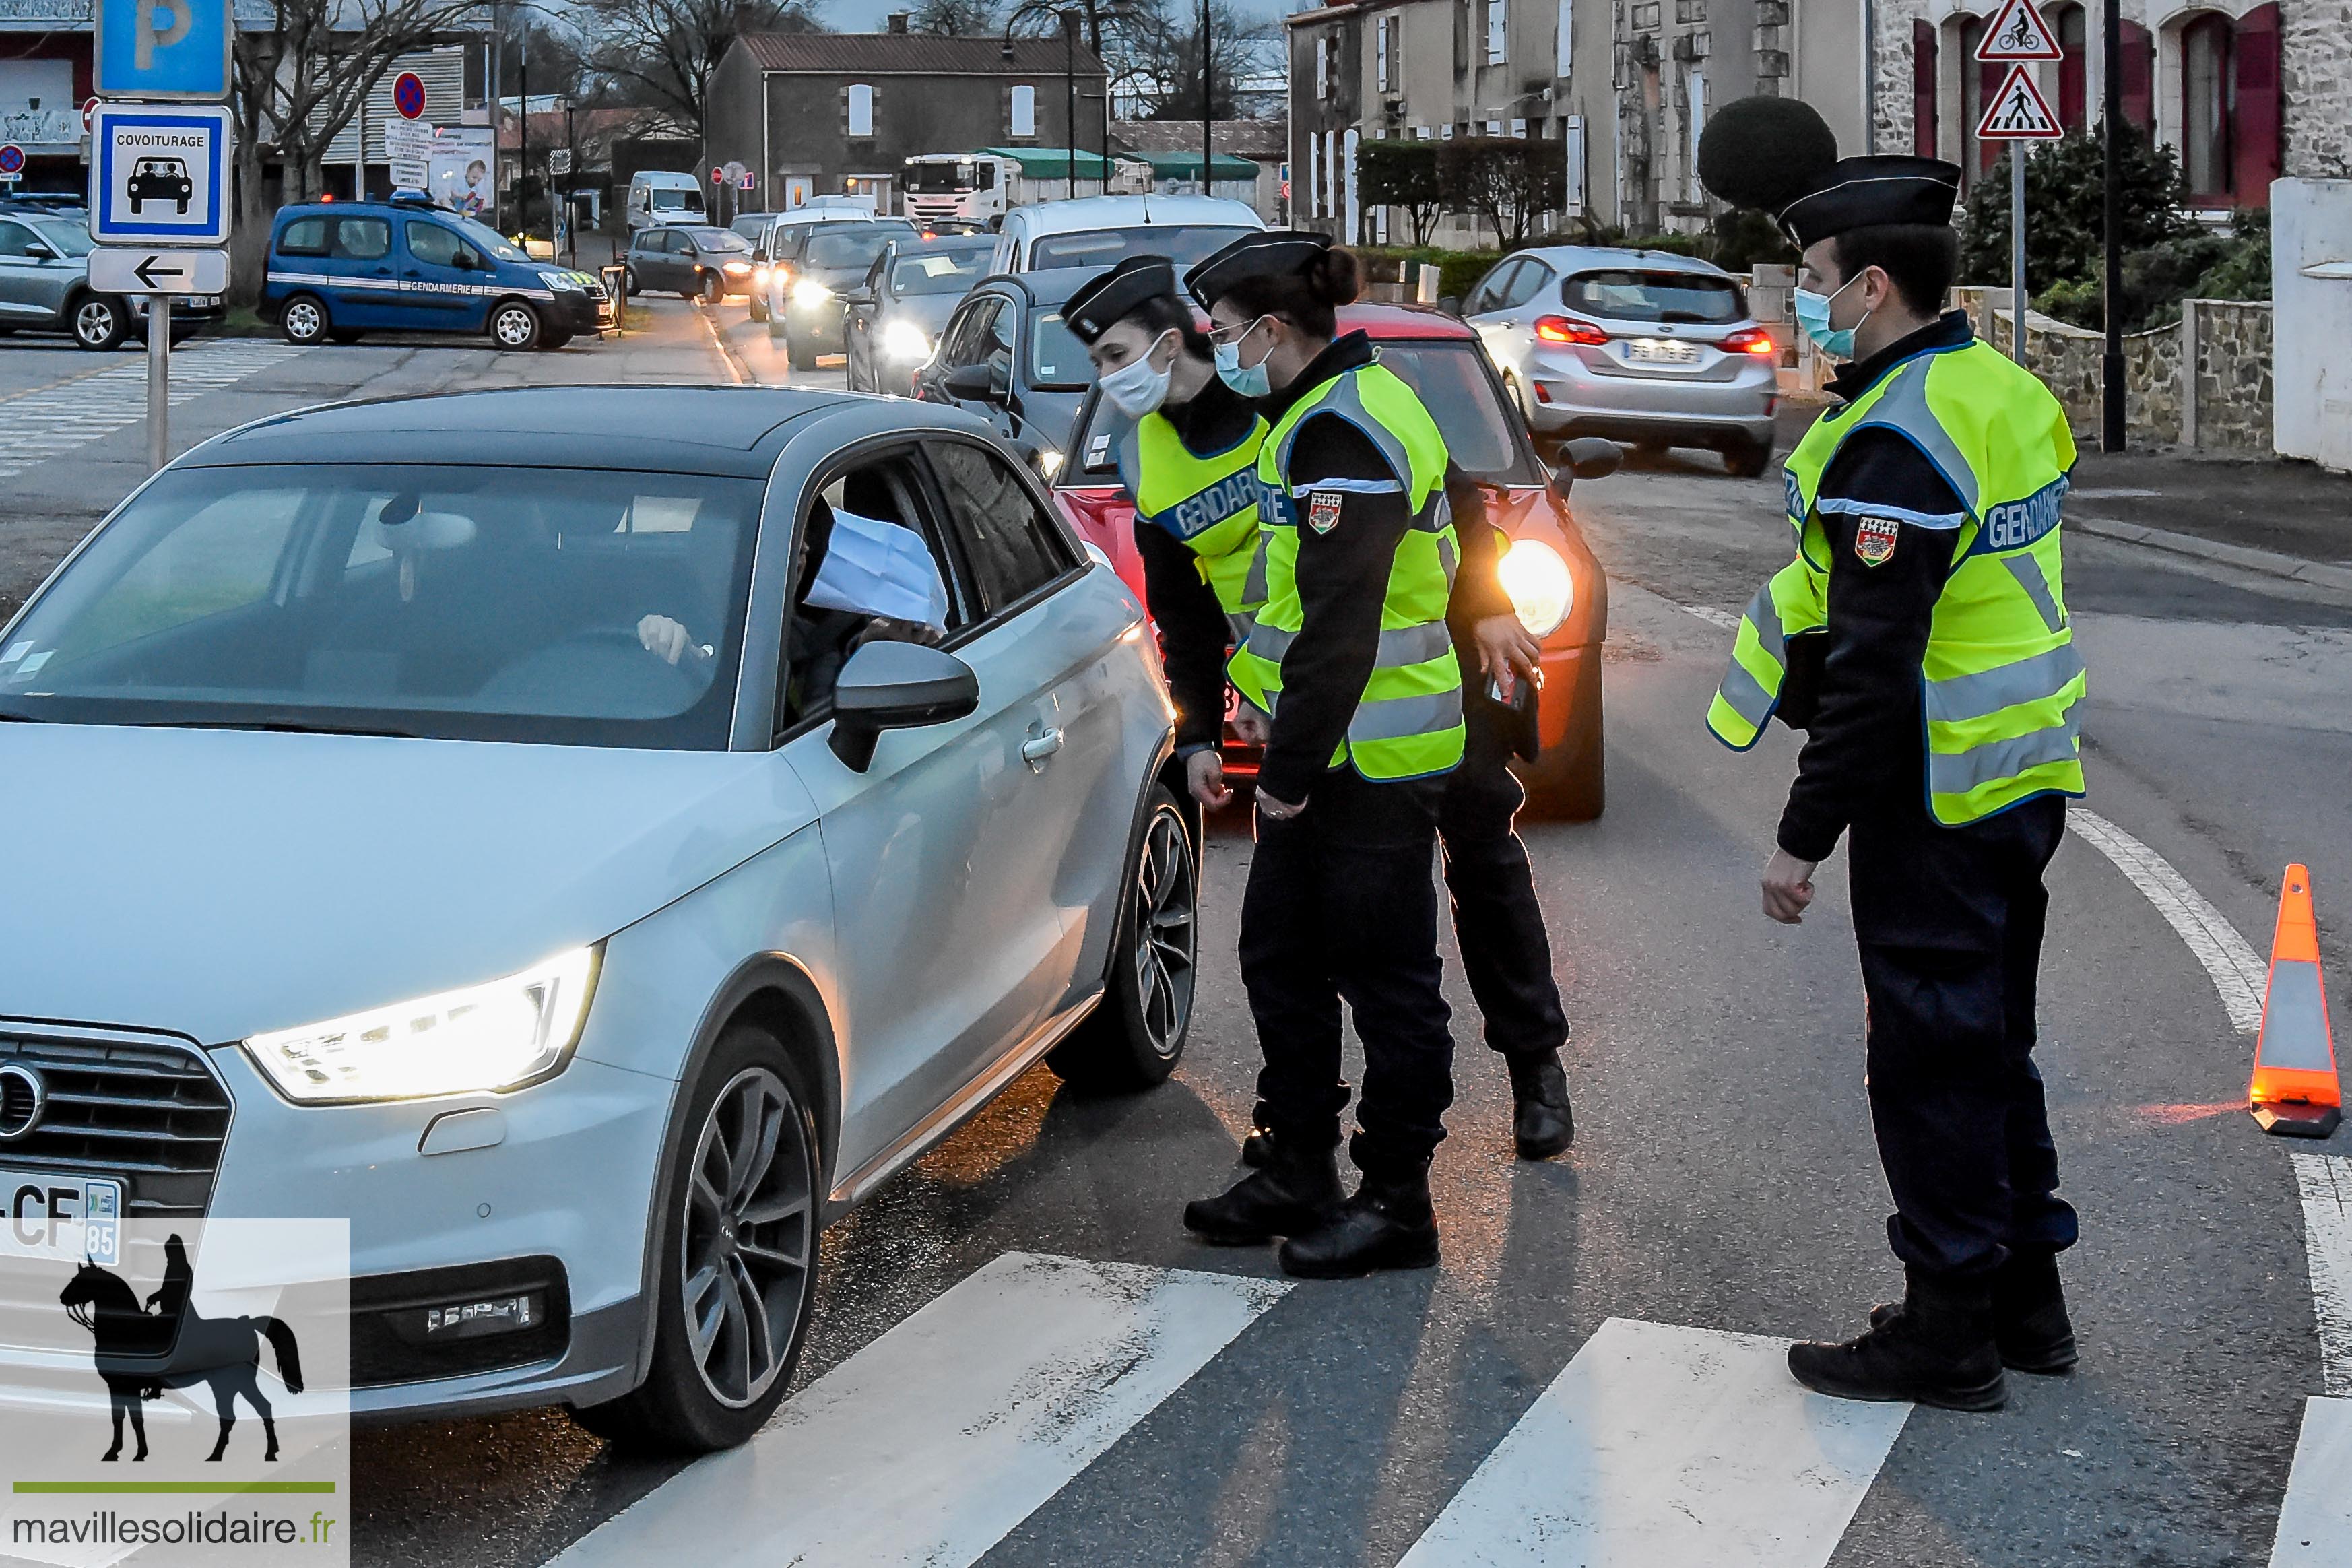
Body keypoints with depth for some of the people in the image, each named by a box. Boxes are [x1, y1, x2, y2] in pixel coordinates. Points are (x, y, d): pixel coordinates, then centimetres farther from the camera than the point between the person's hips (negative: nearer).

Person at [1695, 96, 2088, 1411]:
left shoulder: (1895, 440, -21)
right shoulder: (2005, 388, 7)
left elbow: (1873, 669, -24)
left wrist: (1806, 836, -20)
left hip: (1933, 798, -10)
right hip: (2026, 780, 10)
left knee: (1933, 1059, 0)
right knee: (1993, 1041, 18)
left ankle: (1951, 1331, 8)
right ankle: (2026, 1298, 28)